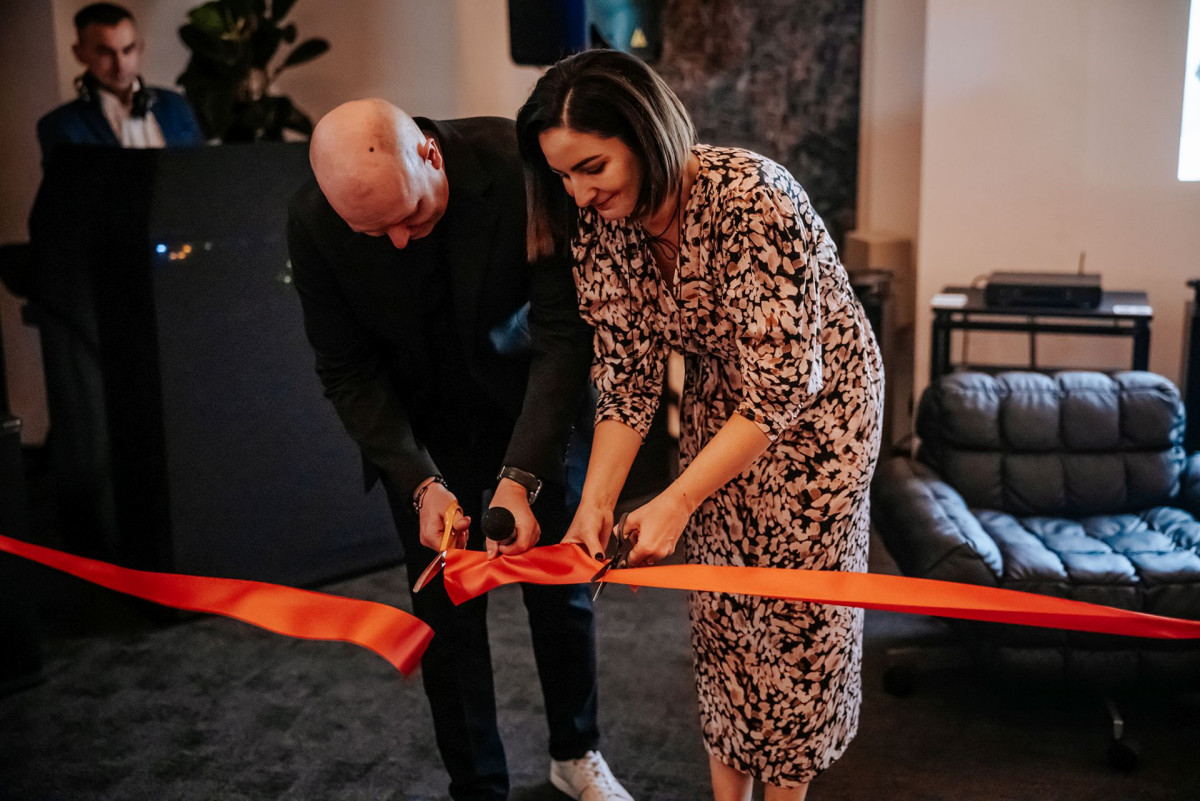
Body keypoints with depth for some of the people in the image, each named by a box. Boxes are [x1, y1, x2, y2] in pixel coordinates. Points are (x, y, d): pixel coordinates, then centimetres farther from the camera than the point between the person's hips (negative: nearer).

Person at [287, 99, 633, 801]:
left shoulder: (520, 167, -28)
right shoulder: (314, 221, -22)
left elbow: (565, 331, -26)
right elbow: (347, 370, -13)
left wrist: (521, 476, -34)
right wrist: (421, 483, -26)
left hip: (529, 407, 0)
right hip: (420, 429, 0)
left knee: (561, 589, 12)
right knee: (448, 611, 4)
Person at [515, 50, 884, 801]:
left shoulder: (749, 198, -34)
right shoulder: (598, 225, -14)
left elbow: (783, 386, -32)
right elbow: (627, 377, -10)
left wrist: (678, 500, -33)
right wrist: (596, 502, -19)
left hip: (815, 402, -5)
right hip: (719, 401, 5)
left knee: (798, 601, 5)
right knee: (718, 601, 9)